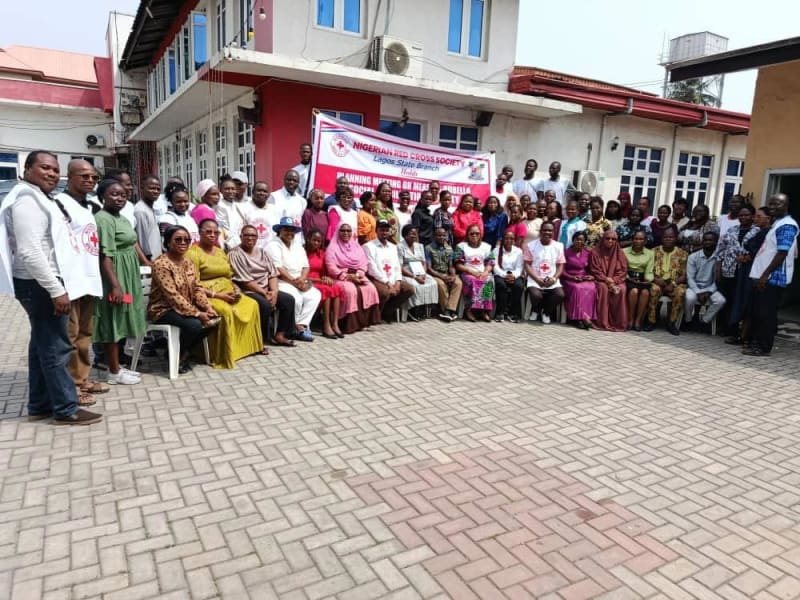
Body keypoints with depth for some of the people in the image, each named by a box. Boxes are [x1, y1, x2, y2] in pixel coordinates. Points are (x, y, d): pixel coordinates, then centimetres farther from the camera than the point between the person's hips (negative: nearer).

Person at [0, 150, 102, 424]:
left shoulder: (40, 198, 17)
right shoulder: (27, 200, -16)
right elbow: (30, 252, -24)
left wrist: (57, 286, 22)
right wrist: (56, 290, -24)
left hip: (44, 283, 11)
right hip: (40, 285, -11)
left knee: (42, 344, 15)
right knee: (56, 347, -5)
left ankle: (40, 405, 25)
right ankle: (66, 409, 3)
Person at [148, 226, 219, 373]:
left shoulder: (187, 262, 6)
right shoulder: (161, 264, -20)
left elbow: (197, 288, 5)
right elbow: (173, 296, -25)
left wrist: (208, 308, -12)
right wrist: (197, 313, -27)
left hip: (185, 307, 8)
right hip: (163, 309, -8)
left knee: (213, 320, -10)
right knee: (194, 325, -30)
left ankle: (184, 352, 8)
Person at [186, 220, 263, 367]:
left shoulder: (220, 252, 17)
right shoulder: (193, 253, -8)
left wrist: (236, 289, -3)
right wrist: (217, 295, -20)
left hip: (227, 292, 8)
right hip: (207, 296, -8)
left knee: (252, 305, -9)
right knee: (226, 311, -34)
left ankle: (250, 346, 3)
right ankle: (223, 355, -24)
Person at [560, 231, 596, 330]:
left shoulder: (587, 253, 16)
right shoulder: (566, 252, 6)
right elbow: (562, 270, 1)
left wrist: (591, 276, -4)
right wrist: (572, 277, -14)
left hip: (584, 279, 3)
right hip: (569, 279, -3)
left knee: (591, 289, -31)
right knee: (577, 289, -36)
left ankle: (580, 318, -35)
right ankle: (584, 317, -37)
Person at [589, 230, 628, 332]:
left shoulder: (619, 252, 8)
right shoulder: (595, 252, 1)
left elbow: (623, 270, 4)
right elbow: (595, 270, -3)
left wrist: (614, 280, -13)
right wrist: (606, 279, -17)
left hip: (616, 280, 2)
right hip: (601, 280, -2)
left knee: (621, 289, -30)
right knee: (604, 288, -34)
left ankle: (619, 322, -22)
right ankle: (603, 322, -30)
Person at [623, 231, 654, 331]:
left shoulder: (650, 253, 14)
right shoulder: (624, 251, 9)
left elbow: (649, 272, 7)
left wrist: (648, 280, -13)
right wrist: (628, 278, -15)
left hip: (642, 280, 2)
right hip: (628, 278, -2)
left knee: (645, 292, -32)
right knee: (634, 291, -35)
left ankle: (638, 320, -22)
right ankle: (630, 319, -20)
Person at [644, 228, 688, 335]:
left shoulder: (682, 253, 7)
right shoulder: (655, 251, 8)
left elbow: (684, 275, 2)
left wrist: (673, 283, -15)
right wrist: (656, 279, -15)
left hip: (675, 283, 0)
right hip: (657, 282, 0)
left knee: (681, 292, -33)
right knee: (654, 289, -35)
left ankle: (672, 323, -21)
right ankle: (651, 321, -24)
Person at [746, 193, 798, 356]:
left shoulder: (786, 226, -12)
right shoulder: (777, 223, 18)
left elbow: (782, 254, -20)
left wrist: (765, 275, -21)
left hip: (773, 278, -10)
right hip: (764, 276, 10)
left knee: (767, 314, -4)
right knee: (757, 312, 13)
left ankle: (764, 347, 2)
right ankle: (756, 342, 22)